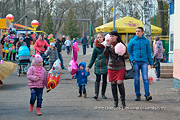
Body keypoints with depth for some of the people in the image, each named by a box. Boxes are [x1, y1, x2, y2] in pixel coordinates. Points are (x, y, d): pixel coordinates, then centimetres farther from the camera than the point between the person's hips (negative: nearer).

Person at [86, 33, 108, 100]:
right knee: (97, 79, -7)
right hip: (98, 65, -1)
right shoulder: (96, 47, 4)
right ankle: (96, 94, -11)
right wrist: (89, 66, 8)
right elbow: (93, 57, 10)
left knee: (104, 80, 7)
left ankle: (103, 93, 17)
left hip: (105, 65, 1)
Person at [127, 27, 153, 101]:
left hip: (144, 62, 0)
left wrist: (151, 63, 12)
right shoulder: (132, 41, 7)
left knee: (145, 78, -9)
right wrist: (132, 59, -6)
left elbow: (148, 52, 13)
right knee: (136, 79, 3)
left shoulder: (146, 41, 9)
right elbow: (128, 51, 9)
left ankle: (147, 95, -10)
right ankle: (138, 95, 10)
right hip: (136, 62, 0)